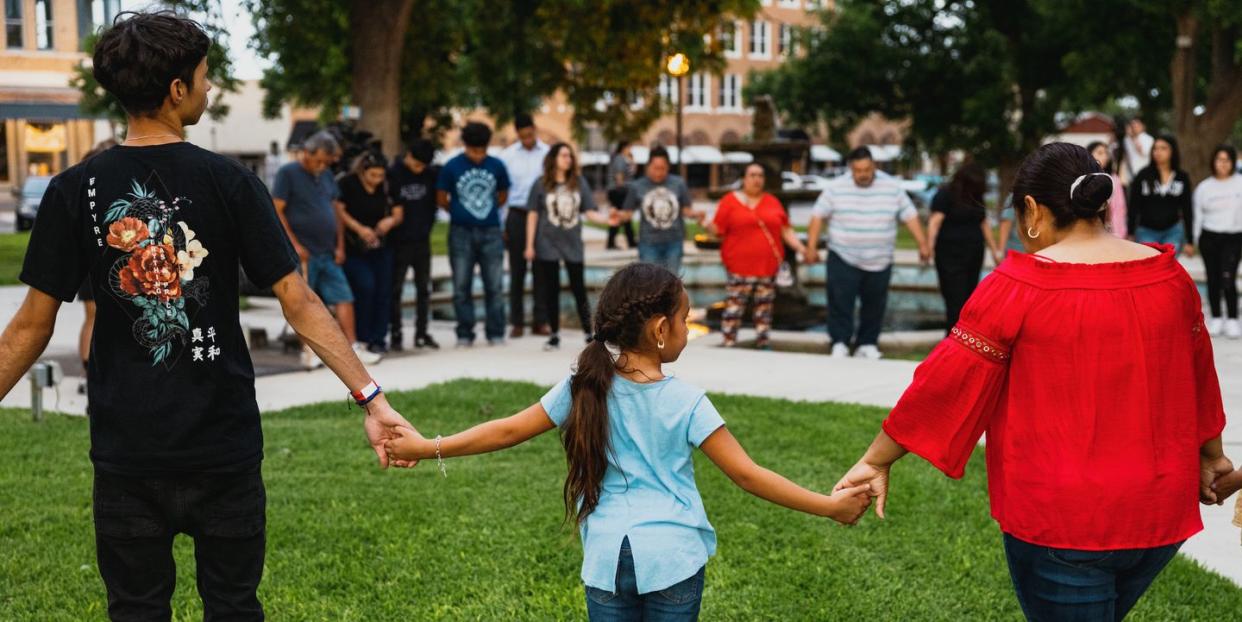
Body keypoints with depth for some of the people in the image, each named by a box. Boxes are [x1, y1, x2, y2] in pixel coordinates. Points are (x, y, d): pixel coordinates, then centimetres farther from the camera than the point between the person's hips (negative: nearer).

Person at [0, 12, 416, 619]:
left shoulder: (74, 191, -4)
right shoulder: (228, 182, -8)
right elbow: (299, 303, -10)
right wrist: (370, 394, -7)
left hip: (126, 450, 1)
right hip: (223, 448, -1)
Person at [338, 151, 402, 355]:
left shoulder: (386, 187, 5)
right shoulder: (348, 183, -7)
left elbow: (398, 213, 7)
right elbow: (339, 210, -11)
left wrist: (391, 220, -16)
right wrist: (359, 228, -21)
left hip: (381, 247, 5)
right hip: (354, 248, -5)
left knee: (383, 292, 0)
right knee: (365, 287, -17)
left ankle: (378, 338, 10)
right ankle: (361, 338, -6)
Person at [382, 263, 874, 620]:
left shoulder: (584, 388, -2)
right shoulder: (685, 402, -9)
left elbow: (508, 431, 2)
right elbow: (747, 475, -9)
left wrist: (428, 448, 12)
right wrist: (829, 506, -4)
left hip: (607, 555, 2)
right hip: (673, 556, -2)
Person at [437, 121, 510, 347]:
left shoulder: (497, 166, 2)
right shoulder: (452, 167, -2)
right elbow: (441, 199, 7)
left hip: (491, 232, 1)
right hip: (461, 233, -1)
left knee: (494, 286, 2)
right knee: (462, 287, 3)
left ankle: (496, 333, 11)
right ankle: (464, 334, 10)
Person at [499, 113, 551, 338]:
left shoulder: (548, 153, 0)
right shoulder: (507, 155, 2)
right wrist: (500, 225, 2)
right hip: (517, 215, 0)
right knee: (517, 271, 5)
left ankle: (540, 320, 13)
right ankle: (517, 322, 11)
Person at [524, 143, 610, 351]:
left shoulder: (579, 182, 3)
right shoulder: (542, 184, -1)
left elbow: (589, 212, -1)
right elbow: (533, 215, 1)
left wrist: (608, 219, -20)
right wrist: (529, 245, -3)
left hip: (573, 244, 1)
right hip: (548, 245, -1)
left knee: (579, 289, 2)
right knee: (551, 290, 5)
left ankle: (589, 334, 8)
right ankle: (554, 335, 15)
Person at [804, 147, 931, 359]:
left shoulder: (892, 188, 3)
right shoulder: (836, 188, -1)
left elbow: (910, 216, 5)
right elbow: (818, 216, 0)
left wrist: (922, 243, -2)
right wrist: (811, 246, -6)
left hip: (880, 261, 2)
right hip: (843, 259, -2)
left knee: (875, 305, 7)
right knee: (840, 302, -8)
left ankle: (868, 344, 17)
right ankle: (840, 342, 0)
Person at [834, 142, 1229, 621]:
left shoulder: (1019, 287, -15)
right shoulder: (1170, 275, 1)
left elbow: (947, 381, -11)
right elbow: (1198, 375, 15)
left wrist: (877, 460, -1)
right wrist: (1210, 454, 31)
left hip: (1061, 519, -5)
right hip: (1159, 510, 5)